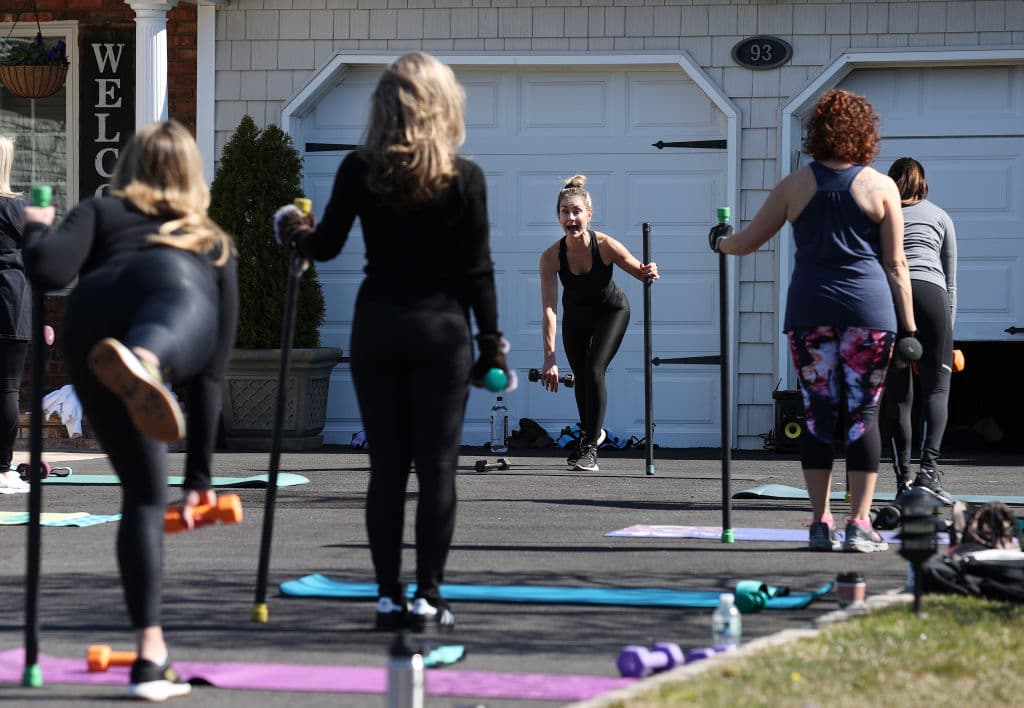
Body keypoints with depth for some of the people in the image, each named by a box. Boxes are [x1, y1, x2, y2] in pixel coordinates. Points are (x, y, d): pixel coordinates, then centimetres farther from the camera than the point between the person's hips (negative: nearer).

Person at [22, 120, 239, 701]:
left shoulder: (102, 212, 36)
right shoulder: (214, 243, 41)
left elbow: (48, 270, 13)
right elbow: (213, 370, 42)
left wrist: (37, 229, 37)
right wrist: (199, 474, 48)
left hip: (89, 319, 1)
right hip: (172, 288, -1)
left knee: (144, 491, 16)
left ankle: (151, 658, 12)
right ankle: (142, 363, -77)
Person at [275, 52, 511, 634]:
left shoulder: (359, 171, -3)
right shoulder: (464, 178, -7)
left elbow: (326, 246, 2)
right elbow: (477, 269, -5)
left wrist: (295, 231, 24)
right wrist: (491, 342, 2)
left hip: (376, 327, 2)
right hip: (442, 329, -2)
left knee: (386, 468, 7)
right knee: (437, 468, 2)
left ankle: (390, 597, 8)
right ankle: (428, 598, 0)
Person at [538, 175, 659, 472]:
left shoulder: (606, 246, -33)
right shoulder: (551, 256, -31)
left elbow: (640, 272, -18)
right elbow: (549, 310, -34)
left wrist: (649, 273, -44)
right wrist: (549, 359, -41)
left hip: (611, 312, -3)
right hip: (576, 316, 3)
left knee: (594, 369, -20)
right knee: (580, 378, 14)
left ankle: (589, 448, -14)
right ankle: (592, 431, 43)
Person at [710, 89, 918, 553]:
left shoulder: (795, 185, 7)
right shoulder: (881, 187, 3)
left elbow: (747, 241, 13)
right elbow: (895, 264, 1)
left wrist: (719, 242, 34)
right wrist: (908, 327, 4)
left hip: (809, 306, 2)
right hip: (870, 307, -1)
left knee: (818, 412, 5)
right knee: (864, 413, 1)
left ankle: (821, 523, 4)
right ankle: (859, 525, -3)